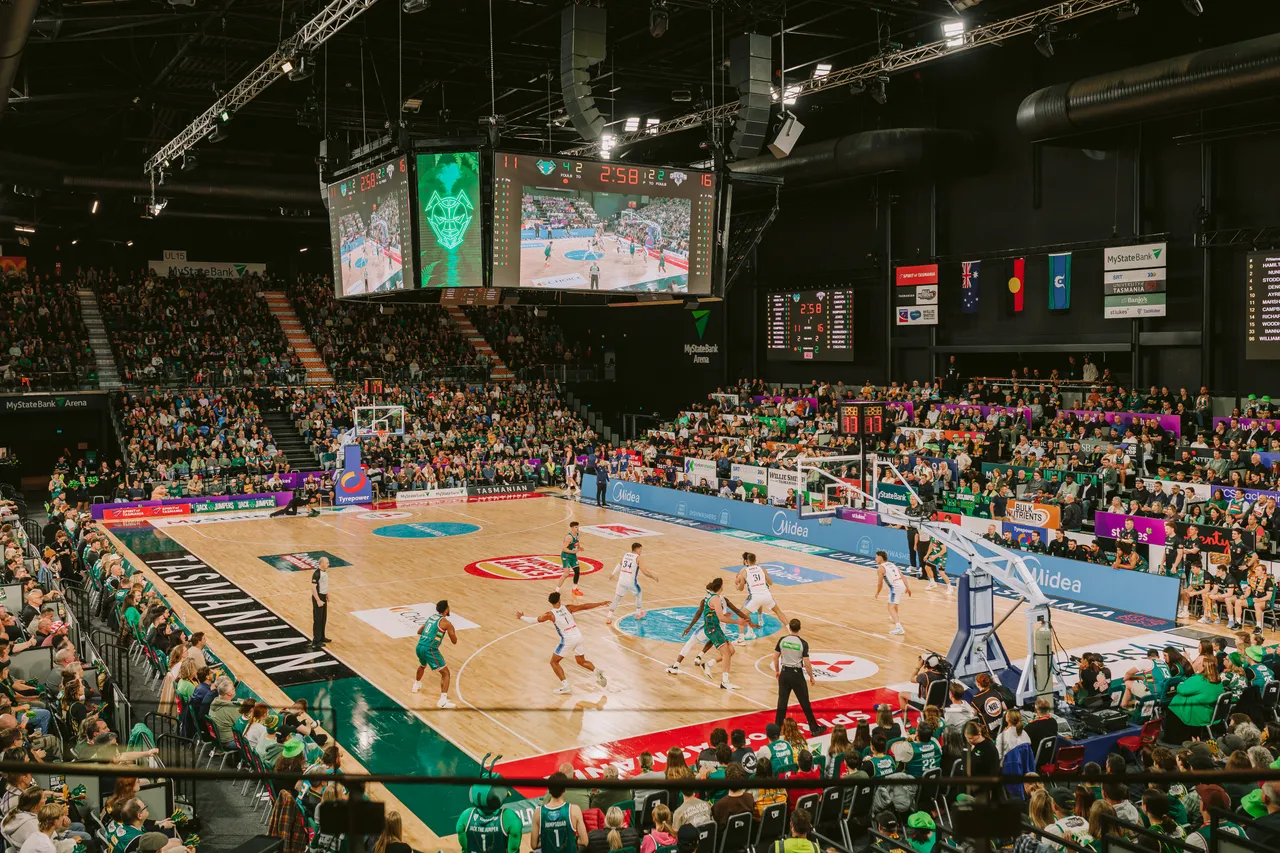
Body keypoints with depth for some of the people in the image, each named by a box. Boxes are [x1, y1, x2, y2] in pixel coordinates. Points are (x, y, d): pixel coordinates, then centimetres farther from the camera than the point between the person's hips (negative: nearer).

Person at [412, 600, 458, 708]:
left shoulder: (430, 618, 16)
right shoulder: (446, 623, -5)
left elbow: (419, 632, 30)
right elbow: (454, 641, 1)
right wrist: (455, 633, 22)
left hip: (419, 647, 7)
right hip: (430, 649, -7)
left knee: (422, 665, 39)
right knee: (445, 673, -2)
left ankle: (416, 685, 61)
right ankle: (443, 700, -16)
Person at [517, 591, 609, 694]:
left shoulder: (550, 614, -7)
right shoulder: (568, 607, 2)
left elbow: (534, 620, -6)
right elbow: (585, 606, 5)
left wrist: (521, 617, 11)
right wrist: (600, 603, 15)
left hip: (567, 640, -5)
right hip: (578, 636, 5)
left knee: (554, 662, 11)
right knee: (581, 661, 23)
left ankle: (565, 686, -1)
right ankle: (597, 672, -2)